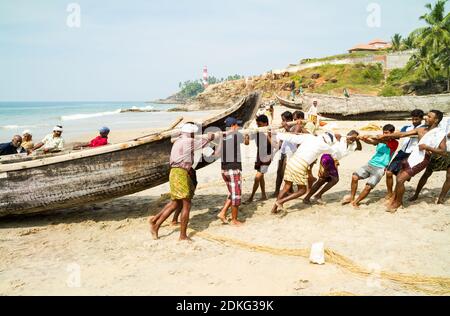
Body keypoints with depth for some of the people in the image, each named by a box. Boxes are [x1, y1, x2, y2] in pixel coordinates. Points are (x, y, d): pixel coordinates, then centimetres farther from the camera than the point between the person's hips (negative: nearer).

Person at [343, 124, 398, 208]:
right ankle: (352, 198, 2)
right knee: (354, 177, -15)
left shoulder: (394, 143, -4)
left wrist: (370, 137, -38)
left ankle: (356, 202, 0)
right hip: (370, 164, 5)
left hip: (380, 168, -5)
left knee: (368, 187, -19)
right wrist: (364, 139, -28)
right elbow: (370, 142, -4)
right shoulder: (380, 140, 14)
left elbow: (383, 141, -23)